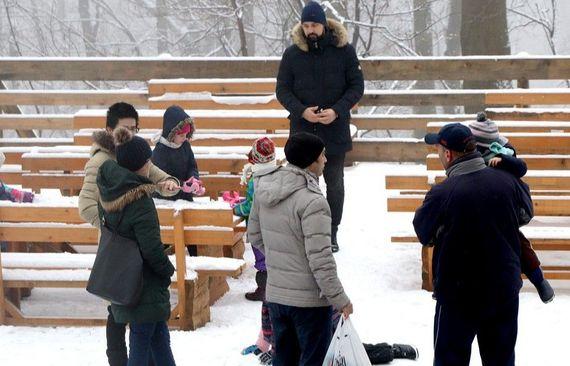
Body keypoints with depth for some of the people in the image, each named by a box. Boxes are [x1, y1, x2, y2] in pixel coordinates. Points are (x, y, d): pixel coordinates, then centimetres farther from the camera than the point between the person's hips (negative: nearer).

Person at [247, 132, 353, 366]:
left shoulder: (263, 190, 0)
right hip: (309, 300, -7)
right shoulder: (312, 202, -23)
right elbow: (320, 259, -23)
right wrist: (339, 299, -15)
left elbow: (254, 235, 13)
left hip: (275, 294, 7)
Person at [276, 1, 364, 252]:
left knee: (335, 183, 9)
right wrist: (301, 111, -15)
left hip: (335, 131, 0)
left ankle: (332, 232, 20)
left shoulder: (344, 50, -4)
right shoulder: (292, 54, -2)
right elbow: (282, 90, 3)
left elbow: (357, 87, -1)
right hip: (302, 130, 0)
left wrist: (337, 111, -16)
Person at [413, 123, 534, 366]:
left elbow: (424, 234, -7)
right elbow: (525, 216, 9)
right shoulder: (508, 181, -10)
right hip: (506, 289, 4)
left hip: (459, 294, -4)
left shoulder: (442, 194, -22)